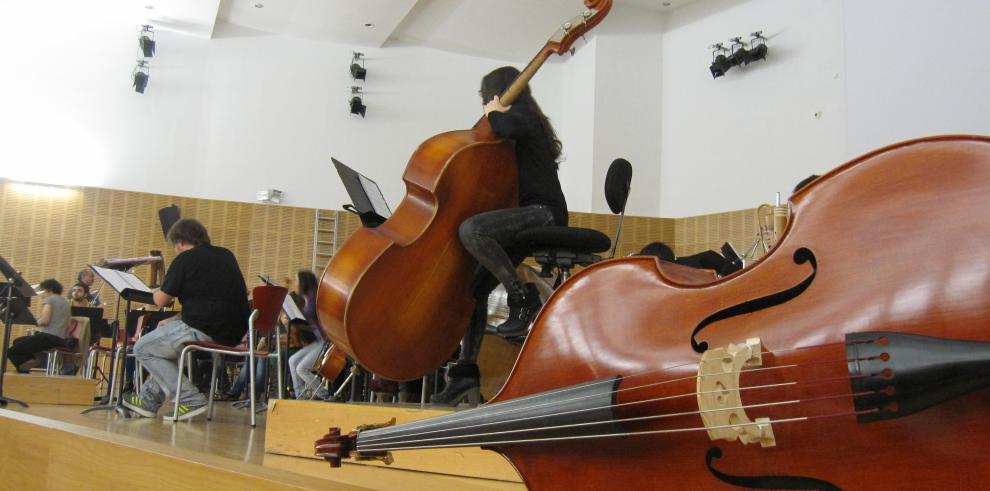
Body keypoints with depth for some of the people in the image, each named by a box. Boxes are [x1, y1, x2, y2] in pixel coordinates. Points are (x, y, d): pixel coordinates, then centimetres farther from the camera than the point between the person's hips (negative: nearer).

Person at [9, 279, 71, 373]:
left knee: (11, 352, 1)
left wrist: (36, 322, 4)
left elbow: (44, 320, -16)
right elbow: (67, 327, 20)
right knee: (17, 341, 25)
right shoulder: (66, 302, 20)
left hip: (48, 337, -9)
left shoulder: (49, 299, -3)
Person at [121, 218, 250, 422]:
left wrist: (156, 291, 23)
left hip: (206, 330, -9)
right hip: (232, 333, 9)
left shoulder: (185, 260, -6)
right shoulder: (226, 256, 16)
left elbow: (161, 301, 0)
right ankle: (149, 399, 36)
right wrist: (178, 318, 22)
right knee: (166, 339, 32)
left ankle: (191, 399, 0)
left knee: (143, 348, 10)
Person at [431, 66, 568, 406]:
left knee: (471, 229, -35)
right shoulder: (523, 120, 25)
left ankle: (524, 299, -24)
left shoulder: (521, 114, -1)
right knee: (476, 288, 0)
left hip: (543, 212, -10)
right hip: (529, 216, 10)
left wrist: (494, 113, -6)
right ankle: (466, 372, 0)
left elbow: (505, 128, -26)